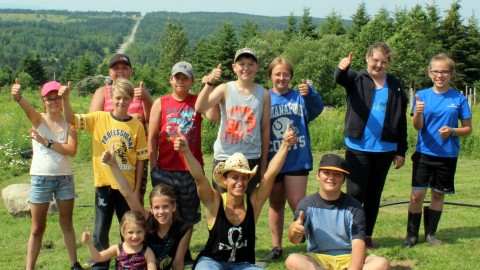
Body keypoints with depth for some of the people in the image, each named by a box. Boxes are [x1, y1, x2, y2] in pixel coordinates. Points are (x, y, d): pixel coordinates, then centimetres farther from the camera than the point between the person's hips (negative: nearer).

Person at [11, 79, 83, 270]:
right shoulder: (38, 119, -5)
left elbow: (72, 150, -13)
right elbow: (27, 108, -29)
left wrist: (46, 142, -20)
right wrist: (17, 96, -50)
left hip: (65, 178, 2)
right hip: (41, 179, -2)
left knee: (66, 224, 15)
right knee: (37, 228, 6)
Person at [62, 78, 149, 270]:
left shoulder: (137, 125, -3)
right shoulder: (98, 118, -2)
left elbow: (140, 159, 0)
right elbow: (70, 119, -10)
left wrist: (137, 189, -1)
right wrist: (65, 99, -28)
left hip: (127, 185, 0)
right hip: (104, 184, 0)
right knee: (101, 230, 7)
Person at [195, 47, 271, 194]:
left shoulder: (264, 94, 4)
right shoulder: (225, 89, -1)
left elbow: (265, 130, 7)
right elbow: (199, 108, -15)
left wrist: (263, 164, 8)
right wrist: (210, 83, -28)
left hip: (251, 158, 1)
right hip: (224, 157, -1)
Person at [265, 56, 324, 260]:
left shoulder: (300, 96, 0)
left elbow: (316, 109, -20)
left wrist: (309, 94, -41)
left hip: (297, 160, -2)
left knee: (298, 205, -3)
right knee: (276, 204, 13)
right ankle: (276, 246, 24)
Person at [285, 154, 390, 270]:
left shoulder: (353, 206, -1)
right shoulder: (307, 204, -1)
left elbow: (358, 243, -11)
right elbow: (295, 238, -17)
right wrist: (294, 231, -44)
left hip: (348, 259, 1)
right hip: (318, 259, 0)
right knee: (292, 261, -33)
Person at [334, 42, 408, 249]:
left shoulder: (395, 87, 7)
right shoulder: (356, 79, 1)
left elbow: (401, 122, 10)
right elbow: (340, 78, -23)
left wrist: (401, 151, 8)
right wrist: (343, 67, -47)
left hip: (384, 150, 3)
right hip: (358, 149, -3)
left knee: (374, 195, 12)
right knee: (355, 193, -4)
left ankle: (367, 236, 23)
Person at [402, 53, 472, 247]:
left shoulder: (459, 99, 0)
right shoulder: (422, 95, -1)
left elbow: (468, 129, 4)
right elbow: (417, 126, -7)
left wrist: (452, 131, -16)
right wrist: (417, 113, -28)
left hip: (447, 155, 1)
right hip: (424, 153, -1)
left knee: (438, 194, 11)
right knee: (417, 195, -5)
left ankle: (431, 233, 25)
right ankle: (412, 234, 9)